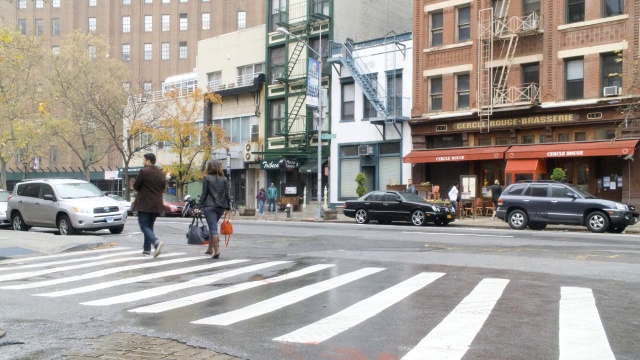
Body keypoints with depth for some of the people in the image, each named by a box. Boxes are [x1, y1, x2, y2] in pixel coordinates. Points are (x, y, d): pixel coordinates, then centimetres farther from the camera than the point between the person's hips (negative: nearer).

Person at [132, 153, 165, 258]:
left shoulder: (144, 171, -11)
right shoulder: (161, 173, 8)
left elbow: (136, 186, -6)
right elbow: (163, 187, 14)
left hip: (145, 203, -6)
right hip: (157, 204, 6)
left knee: (144, 226, -3)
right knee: (149, 225, 16)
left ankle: (156, 242, -25)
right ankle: (147, 248, 19)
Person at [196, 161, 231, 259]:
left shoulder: (207, 178, -2)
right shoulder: (224, 179, 8)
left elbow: (204, 193, -5)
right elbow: (227, 194, 7)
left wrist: (199, 206, -2)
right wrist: (228, 206, 14)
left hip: (209, 206, -4)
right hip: (221, 206, 4)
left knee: (213, 228, -5)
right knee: (213, 226, 18)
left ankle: (216, 249, -15)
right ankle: (210, 249, 24)